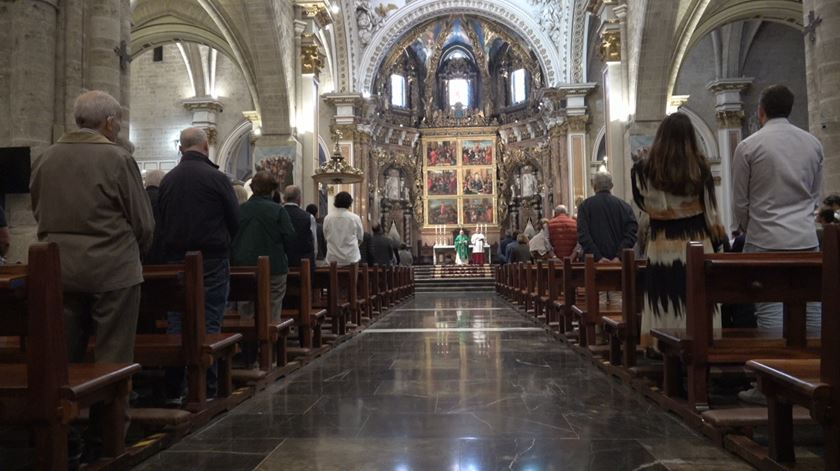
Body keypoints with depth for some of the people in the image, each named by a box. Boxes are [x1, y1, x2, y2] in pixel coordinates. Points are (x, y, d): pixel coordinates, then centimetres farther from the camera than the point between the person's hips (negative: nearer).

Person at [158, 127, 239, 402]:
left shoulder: (167, 179, 4)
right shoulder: (216, 178, -9)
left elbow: (161, 220, 10)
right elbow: (236, 219, -5)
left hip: (175, 258, 5)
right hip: (211, 259, -4)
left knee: (176, 324, 9)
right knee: (208, 325, 0)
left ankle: (174, 390, 14)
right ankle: (206, 389, 4)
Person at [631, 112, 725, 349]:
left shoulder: (644, 169, -6)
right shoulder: (700, 167, -7)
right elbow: (711, 210, -2)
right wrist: (719, 233, 14)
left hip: (660, 247, 1)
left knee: (663, 308, 8)